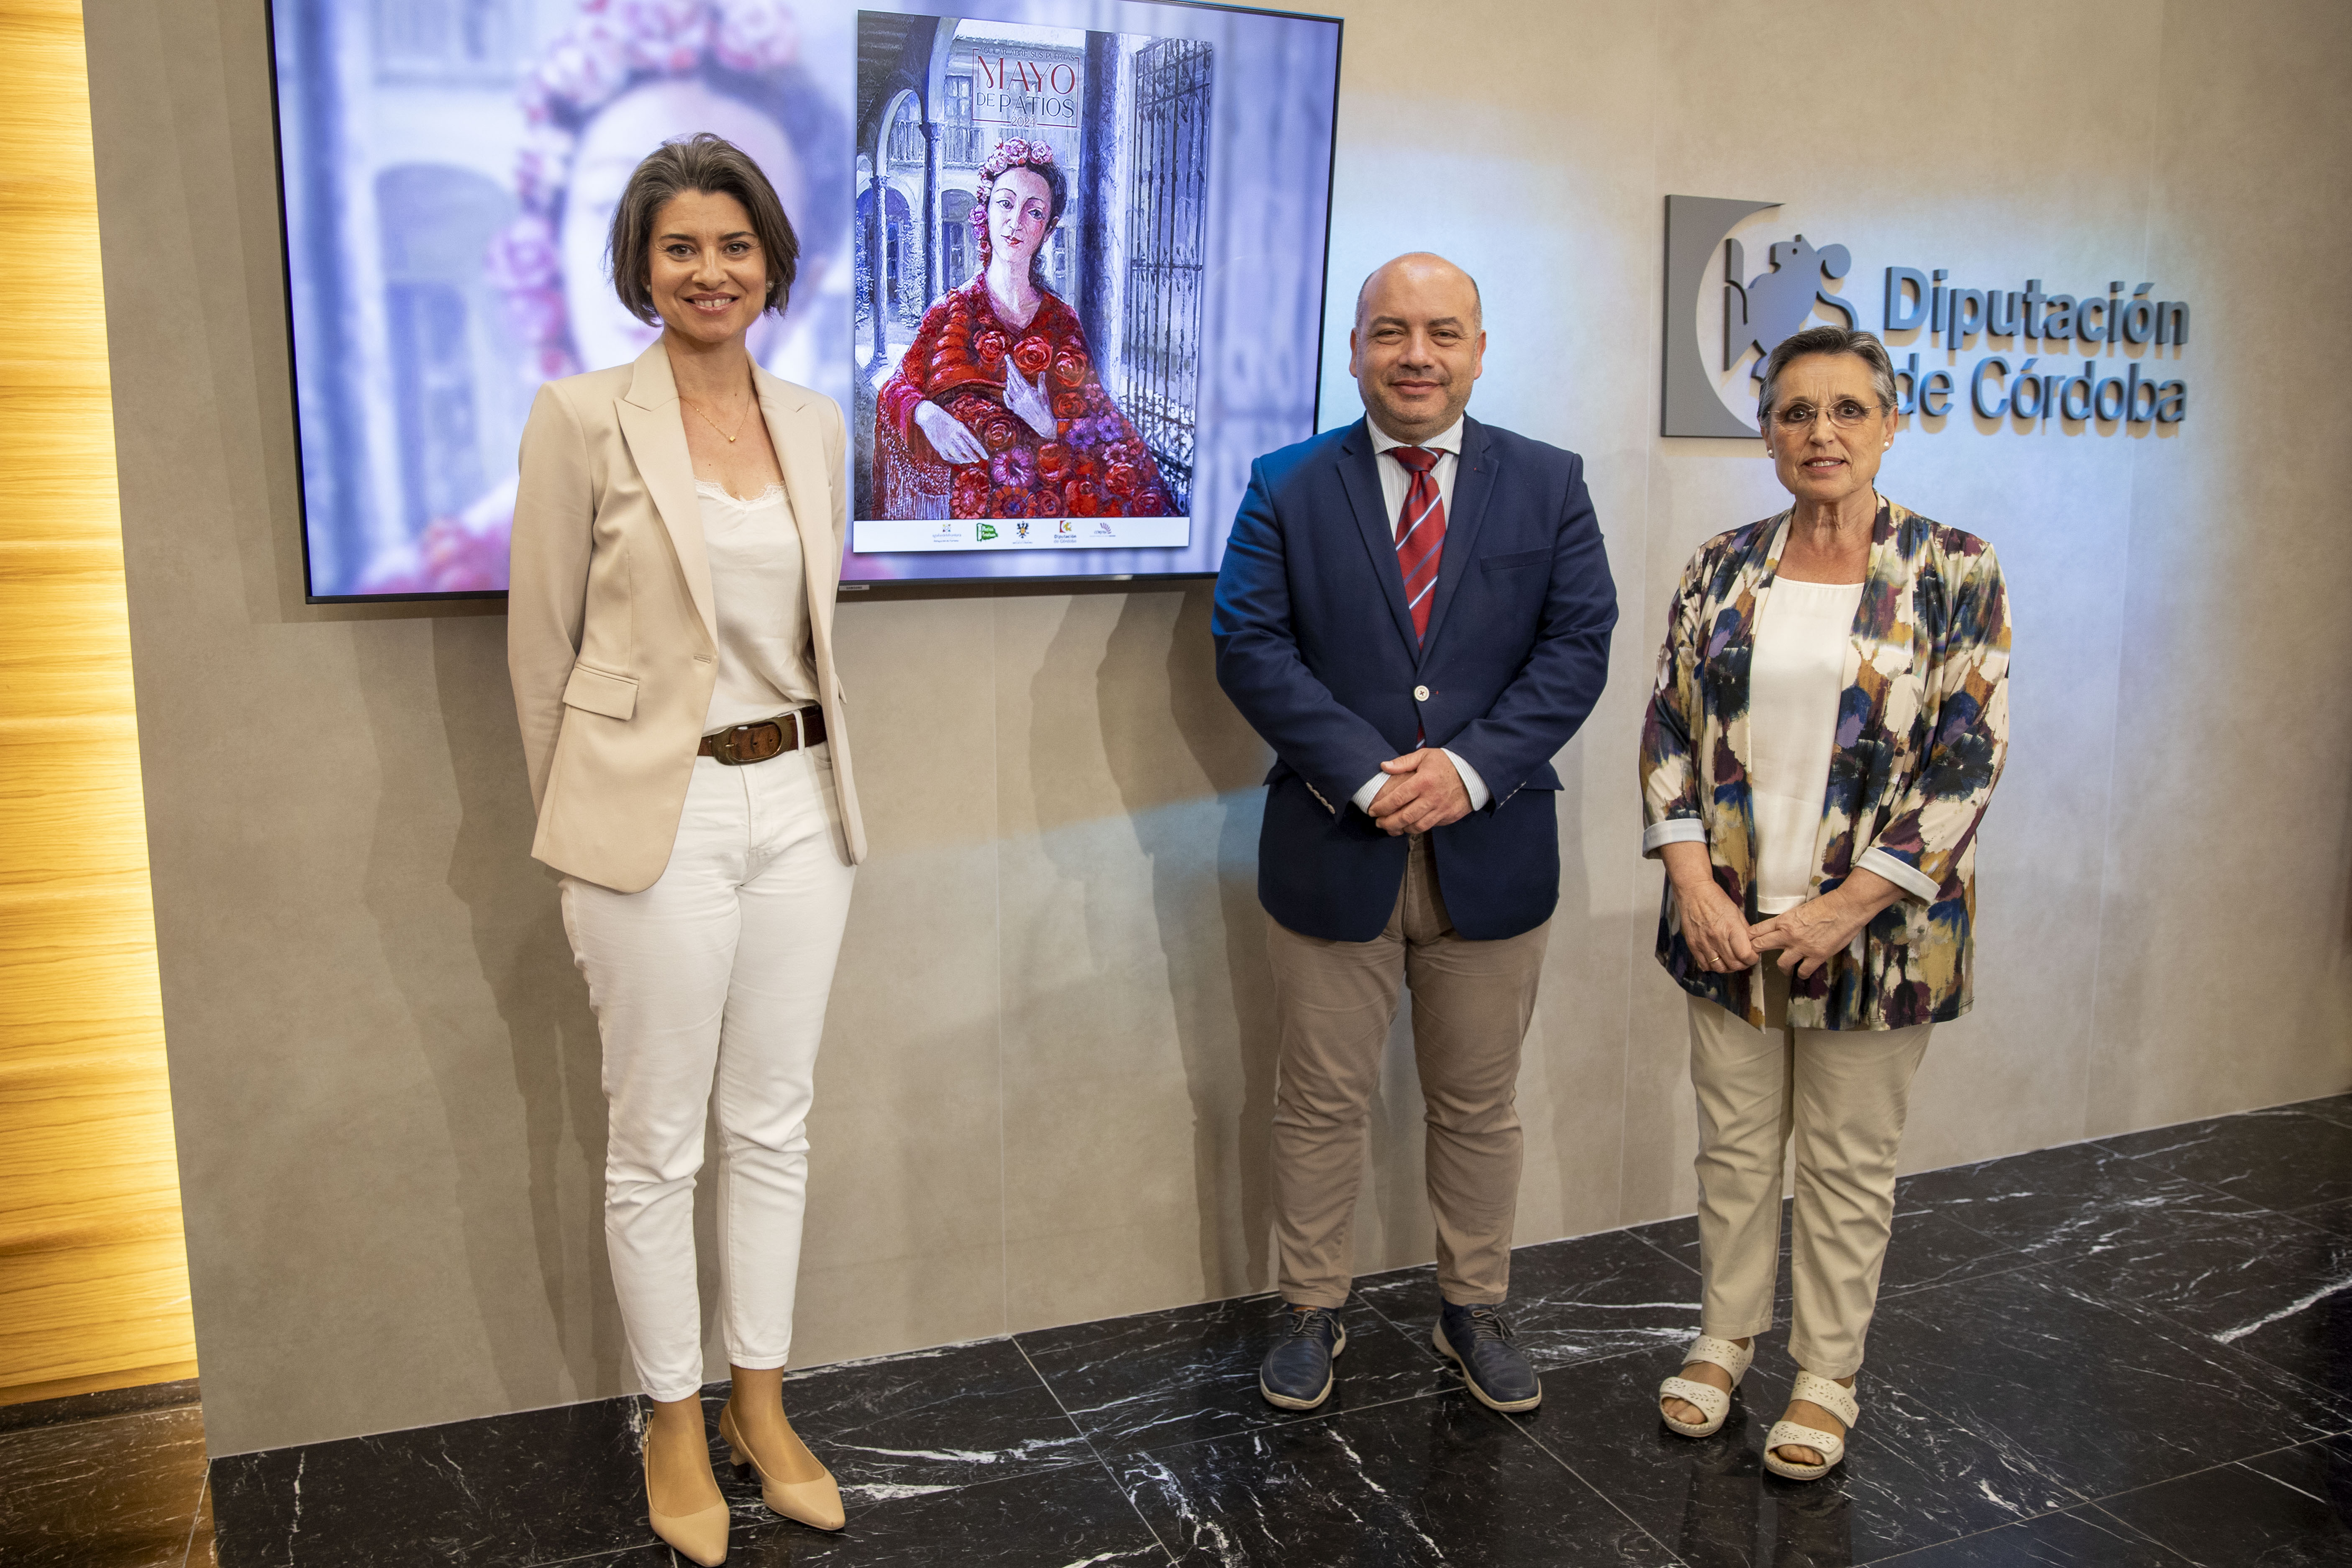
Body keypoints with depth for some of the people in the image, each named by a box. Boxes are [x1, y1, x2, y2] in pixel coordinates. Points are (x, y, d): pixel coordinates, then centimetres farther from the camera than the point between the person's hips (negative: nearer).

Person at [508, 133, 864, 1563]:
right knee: (658, 1144, 8)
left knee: (775, 1122, 14)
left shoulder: (816, 421, 7)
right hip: (658, 813, -4)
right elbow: (543, 643, -1)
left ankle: (763, 1405, 31)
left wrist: (813, 776, 16)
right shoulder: (585, 419, -7)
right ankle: (675, 1422, 28)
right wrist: (581, 826, 5)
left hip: (799, 802, 5)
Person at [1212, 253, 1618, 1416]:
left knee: (1480, 1105, 15)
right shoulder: (1287, 487, 1)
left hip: (1492, 850, 2)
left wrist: (1472, 768, -16)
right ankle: (1313, 1314, 29)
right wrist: (1368, 774, -18)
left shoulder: (1549, 486, 4)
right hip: (1333, 850, -1)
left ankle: (1473, 1311, 34)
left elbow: (1576, 647, -2)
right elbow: (1252, 649, -8)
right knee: (1320, 1102, 10)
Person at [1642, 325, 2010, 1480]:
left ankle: (1829, 1373, 30)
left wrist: (1845, 909, -15)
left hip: (1872, 927, -2)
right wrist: (1691, 880, -9)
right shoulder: (1722, 569, 3)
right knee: (1734, 1144, 15)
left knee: (1849, 1162, 12)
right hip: (1728, 922, 3)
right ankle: (1724, 1338, 35)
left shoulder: (1953, 573, -6)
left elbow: (1967, 759, -10)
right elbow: (1670, 726, 3)